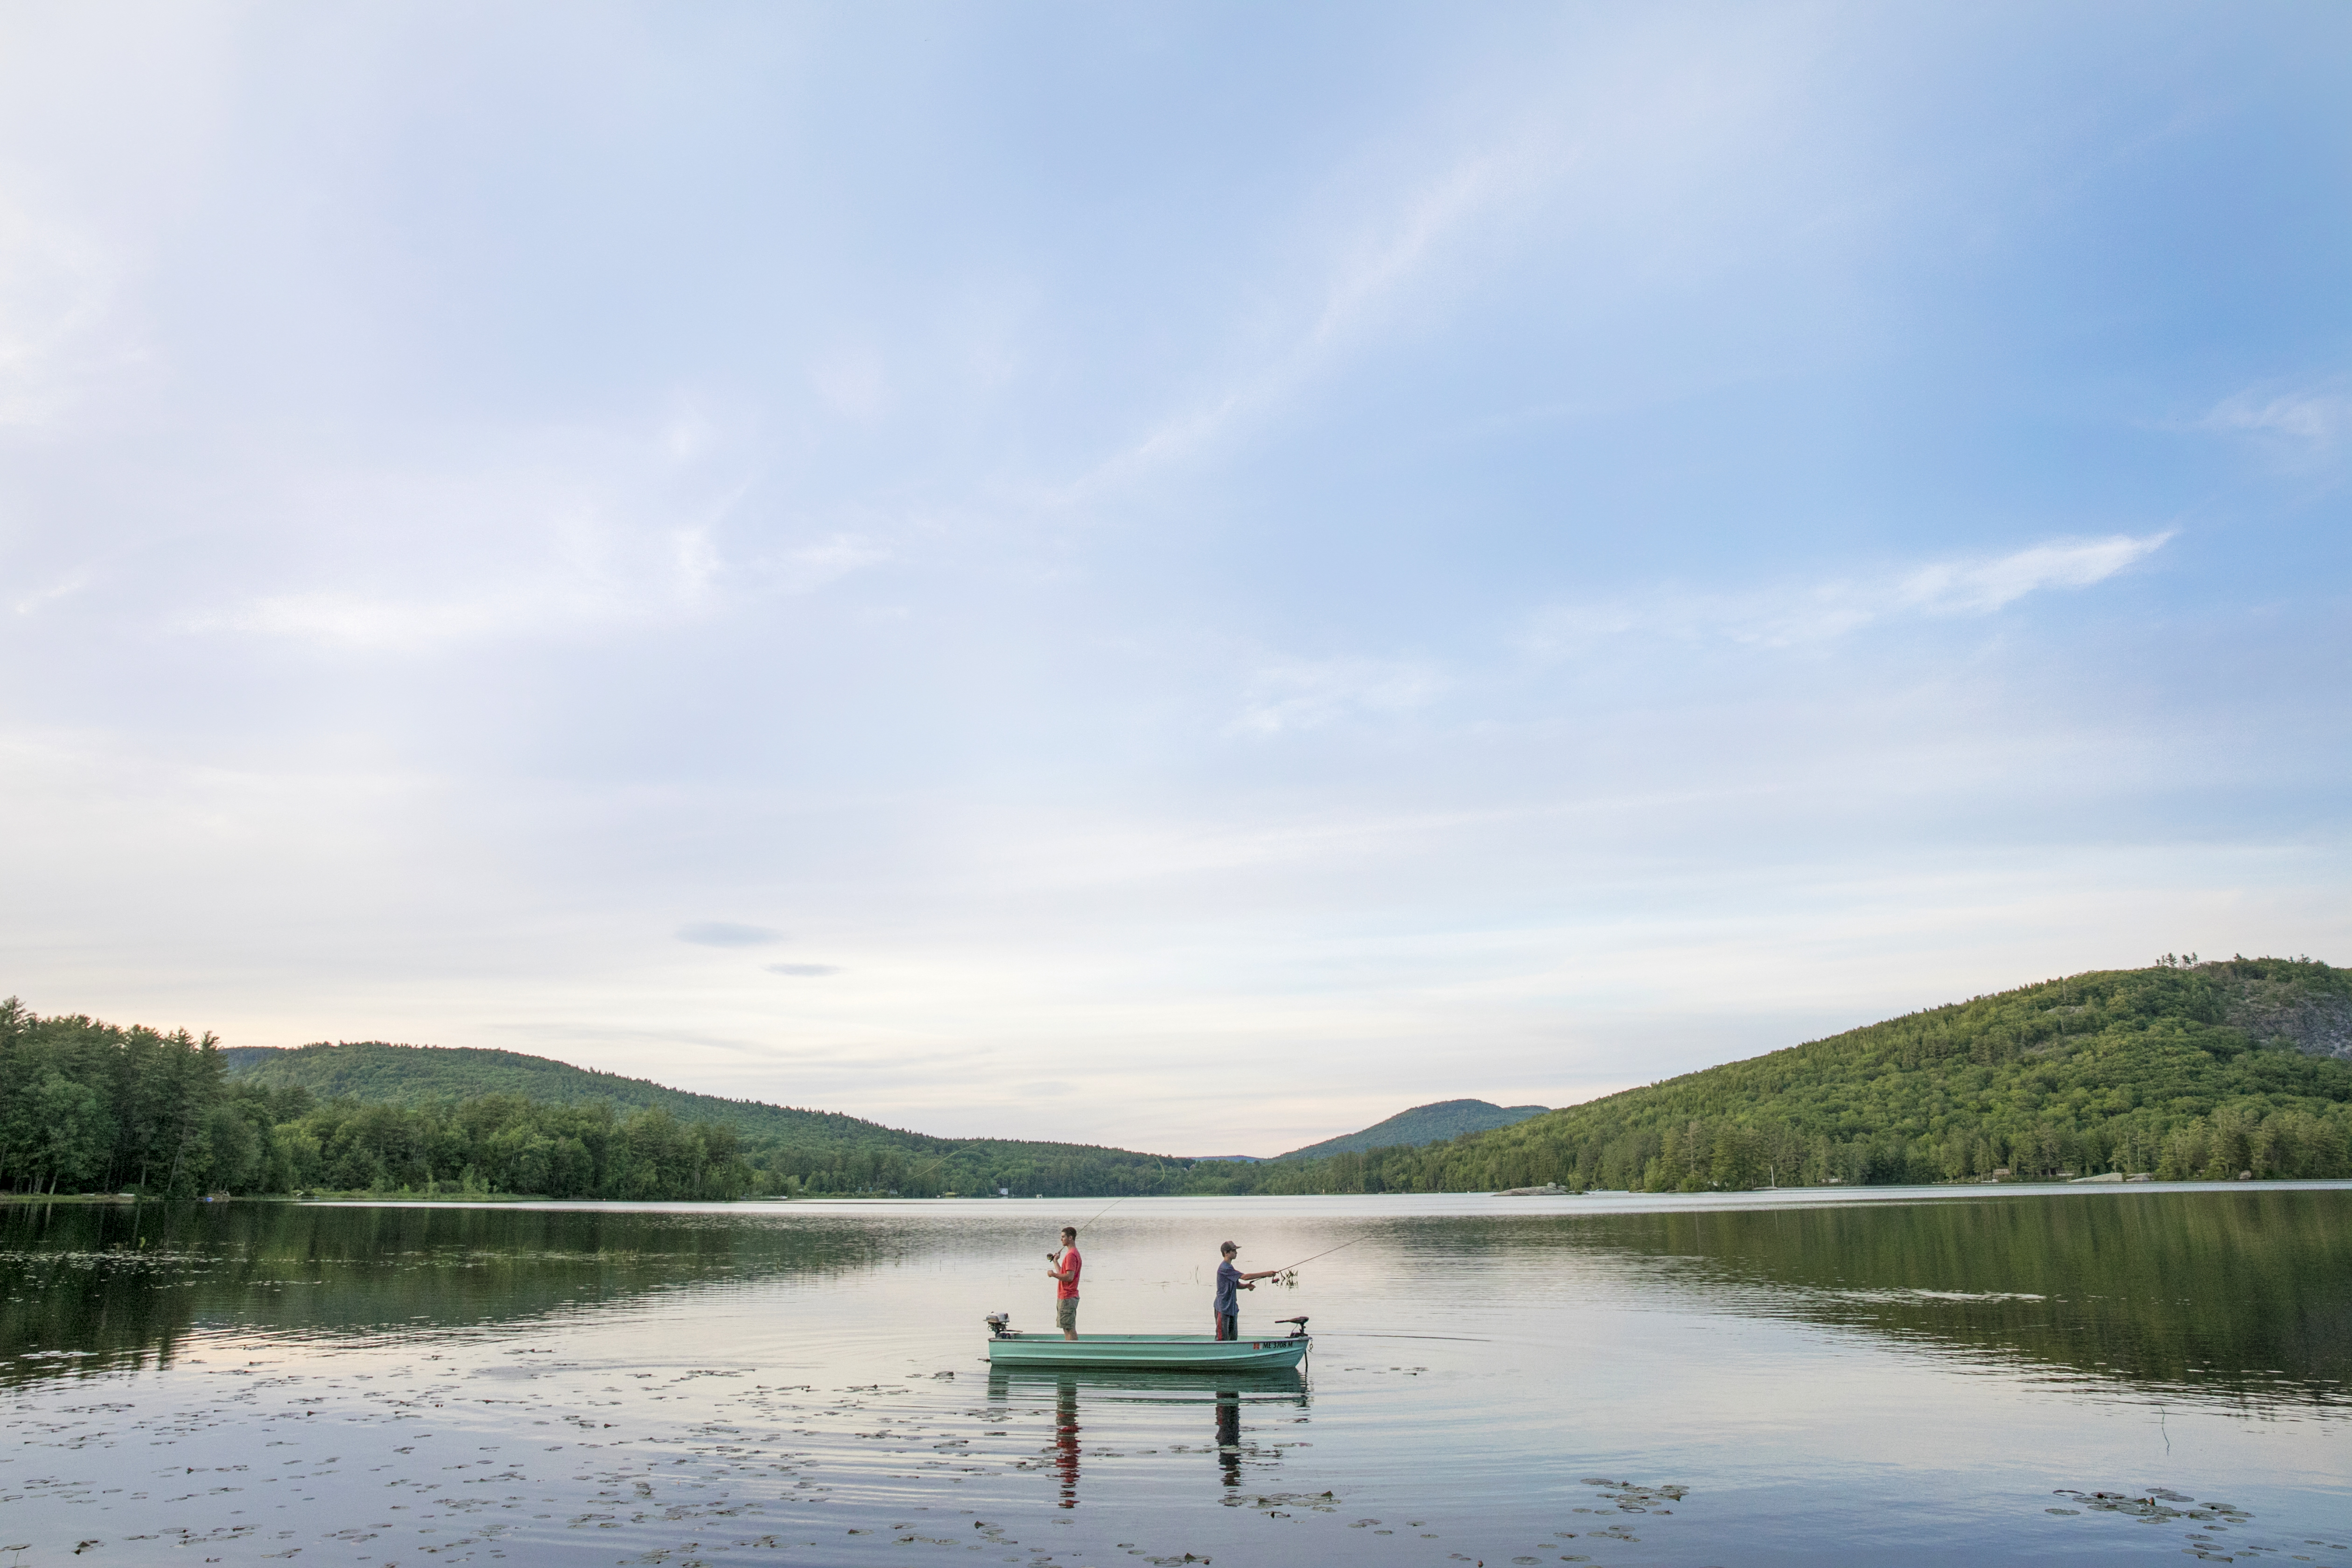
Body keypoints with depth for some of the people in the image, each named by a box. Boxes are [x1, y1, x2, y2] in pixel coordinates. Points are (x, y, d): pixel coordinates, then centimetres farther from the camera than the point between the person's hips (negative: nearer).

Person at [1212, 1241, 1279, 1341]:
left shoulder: (1230, 1268, 15)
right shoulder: (1224, 1268, -18)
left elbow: (1237, 1285, 21)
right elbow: (1244, 1277, -22)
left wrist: (1247, 1286, -2)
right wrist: (1265, 1274, -21)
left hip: (1232, 1308, 10)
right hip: (1223, 1308, -10)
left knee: (1233, 1337, 10)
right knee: (1222, 1338, -8)